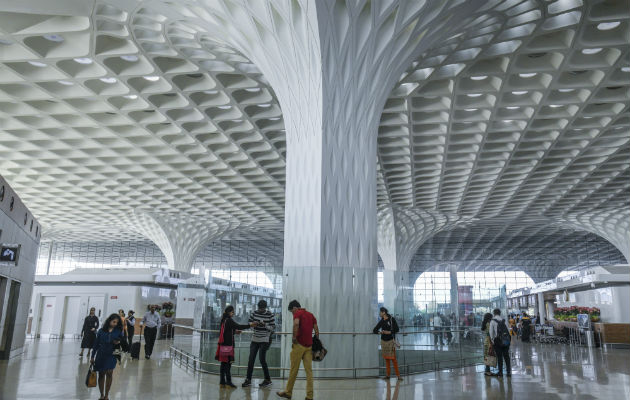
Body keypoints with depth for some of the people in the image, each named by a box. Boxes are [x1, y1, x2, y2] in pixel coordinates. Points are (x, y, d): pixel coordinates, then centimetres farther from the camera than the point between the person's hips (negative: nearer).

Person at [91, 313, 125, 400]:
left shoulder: (118, 331, 0)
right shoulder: (101, 331, 1)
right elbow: (96, 344, 5)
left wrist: (119, 342, -13)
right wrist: (92, 357, 5)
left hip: (111, 355, -1)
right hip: (101, 355, 1)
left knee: (109, 373, -9)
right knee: (101, 374, 6)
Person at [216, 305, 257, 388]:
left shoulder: (224, 320, 13)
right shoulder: (229, 320, -13)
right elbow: (238, 326, -24)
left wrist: (234, 331, 15)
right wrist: (249, 325, -26)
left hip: (223, 344, 9)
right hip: (228, 344, -9)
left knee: (223, 363, 11)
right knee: (228, 363, -6)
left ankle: (222, 382, 16)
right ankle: (228, 382, -3)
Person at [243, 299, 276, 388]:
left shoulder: (270, 315, -8)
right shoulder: (254, 313, 2)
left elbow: (273, 328, -8)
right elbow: (249, 323, 9)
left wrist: (265, 325, -24)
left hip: (265, 340, -4)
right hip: (255, 339, 4)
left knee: (262, 359, -4)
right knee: (251, 359, 3)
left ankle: (268, 380, 11)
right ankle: (248, 379, 13)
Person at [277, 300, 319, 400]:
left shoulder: (297, 313, -4)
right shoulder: (311, 315, 15)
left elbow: (296, 324, -25)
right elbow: (316, 330, 10)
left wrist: (294, 337, -16)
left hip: (299, 345, -6)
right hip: (309, 345, 6)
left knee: (294, 369, 6)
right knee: (309, 370, 4)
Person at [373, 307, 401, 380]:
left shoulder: (392, 319, -5)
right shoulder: (381, 321, 8)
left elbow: (397, 329, -5)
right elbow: (374, 330, 8)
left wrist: (389, 332, -17)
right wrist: (379, 332, -12)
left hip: (390, 341, -4)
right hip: (383, 341, 4)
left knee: (393, 358, -7)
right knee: (386, 358, 8)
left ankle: (398, 375, -1)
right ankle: (387, 375, 14)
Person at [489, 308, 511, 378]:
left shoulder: (492, 321, -3)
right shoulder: (504, 320, 10)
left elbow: (491, 332, -6)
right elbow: (508, 330, 5)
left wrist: (492, 340, 4)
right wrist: (508, 339, 10)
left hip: (498, 340, -4)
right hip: (506, 340, 4)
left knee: (499, 357, 3)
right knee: (506, 356, 10)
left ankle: (500, 372, 7)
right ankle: (508, 372, 11)